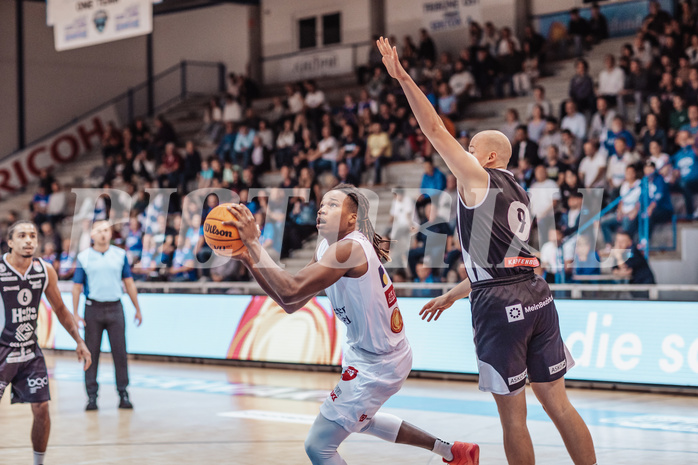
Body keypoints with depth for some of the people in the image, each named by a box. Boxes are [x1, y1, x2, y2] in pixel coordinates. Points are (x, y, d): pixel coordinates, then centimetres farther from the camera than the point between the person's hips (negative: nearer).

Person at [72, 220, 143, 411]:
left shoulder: (120, 255, 6)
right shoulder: (84, 257, 2)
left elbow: (129, 283, 11)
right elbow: (77, 286, 4)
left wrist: (137, 309, 9)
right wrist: (75, 314, -2)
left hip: (115, 308, 1)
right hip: (93, 308, -1)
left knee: (120, 352, -1)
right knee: (91, 353, 1)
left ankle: (123, 393, 6)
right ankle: (92, 395, 7)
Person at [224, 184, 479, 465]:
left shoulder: (349, 248, -26)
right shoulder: (326, 248, 4)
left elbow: (290, 292, -37)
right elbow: (291, 304, 2)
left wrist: (253, 242, -32)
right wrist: (248, 260, -7)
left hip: (377, 364, -11)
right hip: (365, 353, 11)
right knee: (358, 419, 36)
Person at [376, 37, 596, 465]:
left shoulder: (480, 179, 1)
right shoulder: (518, 196, 24)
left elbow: (436, 130, -6)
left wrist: (403, 78, -4)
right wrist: (452, 295, 39)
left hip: (500, 304, -8)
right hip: (537, 296, 8)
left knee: (513, 415, 1)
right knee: (558, 404, 11)